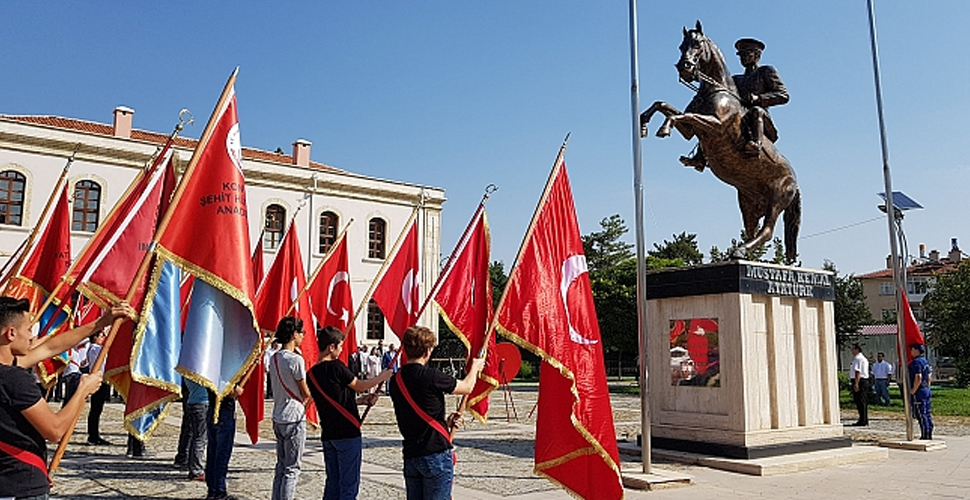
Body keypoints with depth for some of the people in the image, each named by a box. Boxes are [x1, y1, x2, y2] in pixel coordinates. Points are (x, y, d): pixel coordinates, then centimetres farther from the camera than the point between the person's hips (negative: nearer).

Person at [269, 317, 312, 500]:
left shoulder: (273, 358, 8)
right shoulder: (296, 359, -16)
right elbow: (306, 394, -9)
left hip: (278, 419, 8)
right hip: (295, 419, -8)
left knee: (281, 466, 15)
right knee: (292, 469, -1)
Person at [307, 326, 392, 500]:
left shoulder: (312, 373, 8)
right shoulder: (336, 367, -15)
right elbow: (359, 386, -3)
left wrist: (361, 400, 15)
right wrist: (382, 377, 12)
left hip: (328, 435, 8)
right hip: (347, 433, -7)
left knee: (332, 484, 15)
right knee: (349, 484, 1)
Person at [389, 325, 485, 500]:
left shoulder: (396, 380, 4)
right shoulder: (430, 376, -16)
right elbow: (467, 387, 0)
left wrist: (444, 422, 15)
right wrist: (475, 367, 19)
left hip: (410, 455, 6)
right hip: (436, 455, -6)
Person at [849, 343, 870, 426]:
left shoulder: (857, 358, -13)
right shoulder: (863, 358, 21)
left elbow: (857, 371, -22)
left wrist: (856, 383, -27)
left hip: (859, 382, -11)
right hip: (865, 381, 11)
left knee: (860, 401, -8)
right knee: (863, 402, 14)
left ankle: (862, 421, -8)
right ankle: (865, 420, 20)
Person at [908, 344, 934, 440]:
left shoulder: (916, 362, -17)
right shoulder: (925, 361, 14)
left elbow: (918, 378, -26)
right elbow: (929, 378, 18)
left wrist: (913, 390, -17)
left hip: (918, 392, -10)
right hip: (926, 391, 10)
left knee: (921, 415, -5)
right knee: (927, 414, 13)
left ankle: (925, 436, -4)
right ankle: (929, 436, 18)